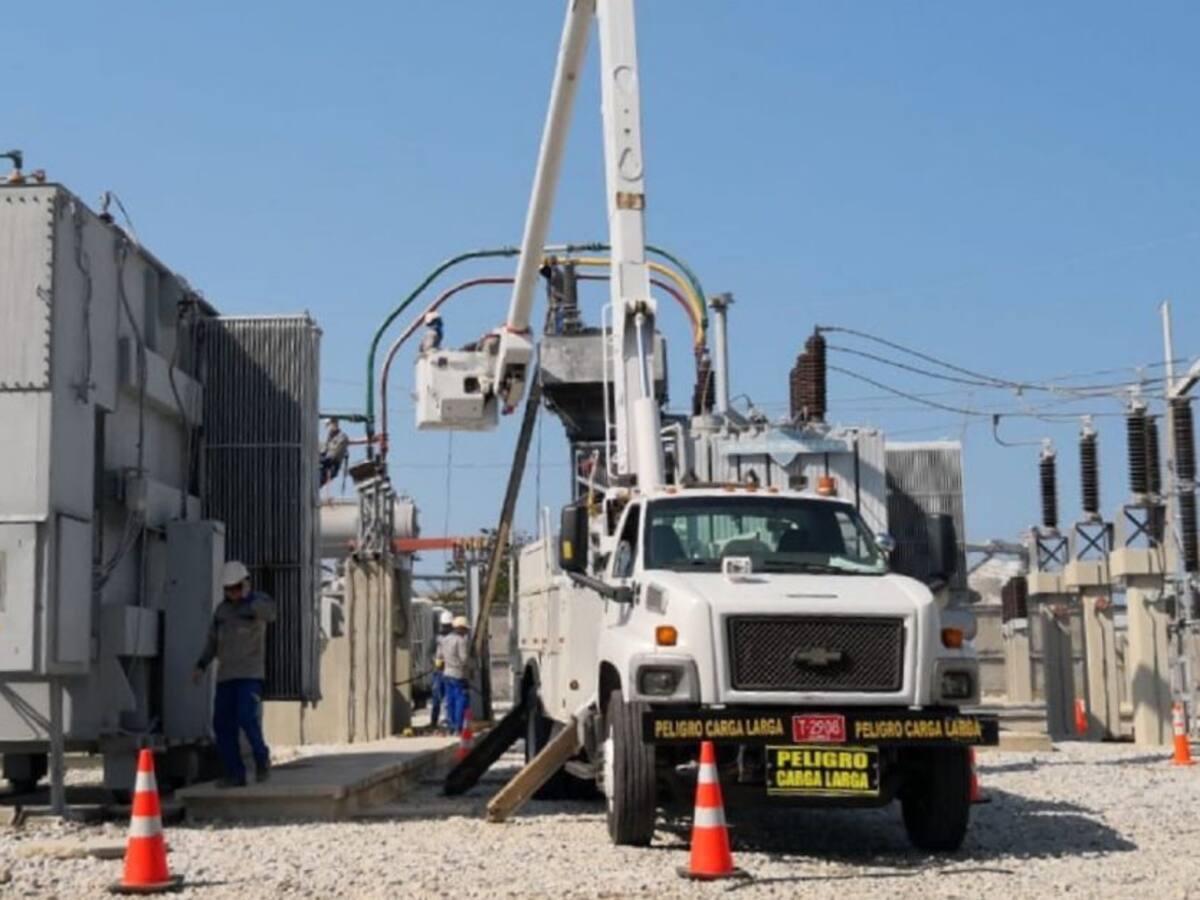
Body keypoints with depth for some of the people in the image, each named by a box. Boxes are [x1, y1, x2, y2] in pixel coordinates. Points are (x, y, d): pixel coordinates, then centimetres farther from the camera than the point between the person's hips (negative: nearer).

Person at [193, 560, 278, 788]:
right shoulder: (222, 609, 14)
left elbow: (270, 614, -26)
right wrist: (201, 666, 5)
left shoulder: (259, 600, -2)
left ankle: (261, 758, 5)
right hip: (225, 675, 6)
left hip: (250, 673, -5)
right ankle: (235, 774, 7)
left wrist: (248, 598, -35)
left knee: (247, 718, -19)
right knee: (223, 724, 0)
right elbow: (212, 641, 17)